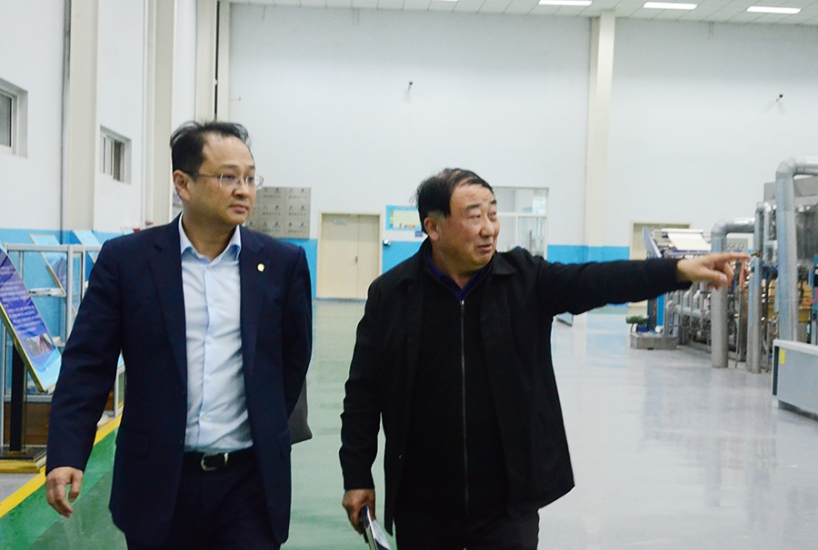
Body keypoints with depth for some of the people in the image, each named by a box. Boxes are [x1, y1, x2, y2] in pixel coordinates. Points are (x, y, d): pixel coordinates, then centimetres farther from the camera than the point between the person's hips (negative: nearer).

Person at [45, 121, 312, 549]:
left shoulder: (283, 263, 1)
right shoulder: (126, 259, -2)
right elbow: (88, 364, -4)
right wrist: (66, 455, -13)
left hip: (251, 482, 1)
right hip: (158, 483, 0)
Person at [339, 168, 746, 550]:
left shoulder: (526, 279, -2)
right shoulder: (392, 294, -4)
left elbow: (596, 281, -16)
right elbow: (363, 392, 0)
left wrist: (679, 270, -30)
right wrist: (357, 476, 0)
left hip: (508, 501, 0)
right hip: (422, 503, 1)